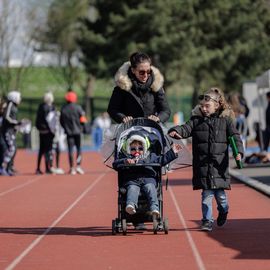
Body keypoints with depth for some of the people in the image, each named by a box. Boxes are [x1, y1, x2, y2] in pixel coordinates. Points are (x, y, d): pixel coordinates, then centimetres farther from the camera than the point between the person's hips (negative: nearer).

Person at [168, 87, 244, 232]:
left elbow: (235, 137, 1)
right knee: (206, 194, -3)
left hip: (220, 164, -1)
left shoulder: (225, 120, 4)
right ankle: (207, 221, 6)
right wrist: (176, 131, -26)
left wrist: (239, 152, -14)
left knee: (220, 194, 3)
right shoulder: (196, 120, 7)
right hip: (203, 164, 1)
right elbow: (186, 129, -3)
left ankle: (223, 209, 35)